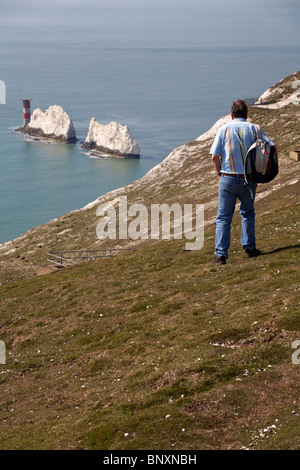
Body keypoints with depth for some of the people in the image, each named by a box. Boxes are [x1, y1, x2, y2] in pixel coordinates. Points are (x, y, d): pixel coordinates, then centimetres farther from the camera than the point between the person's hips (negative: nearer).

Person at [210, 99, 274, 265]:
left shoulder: (224, 129, 0)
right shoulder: (254, 129, 3)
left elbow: (214, 156, -7)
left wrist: (220, 173, 9)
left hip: (228, 178, -1)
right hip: (249, 179, 1)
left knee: (224, 217, 3)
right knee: (248, 213, 21)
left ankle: (221, 254, -2)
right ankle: (249, 248, 23)